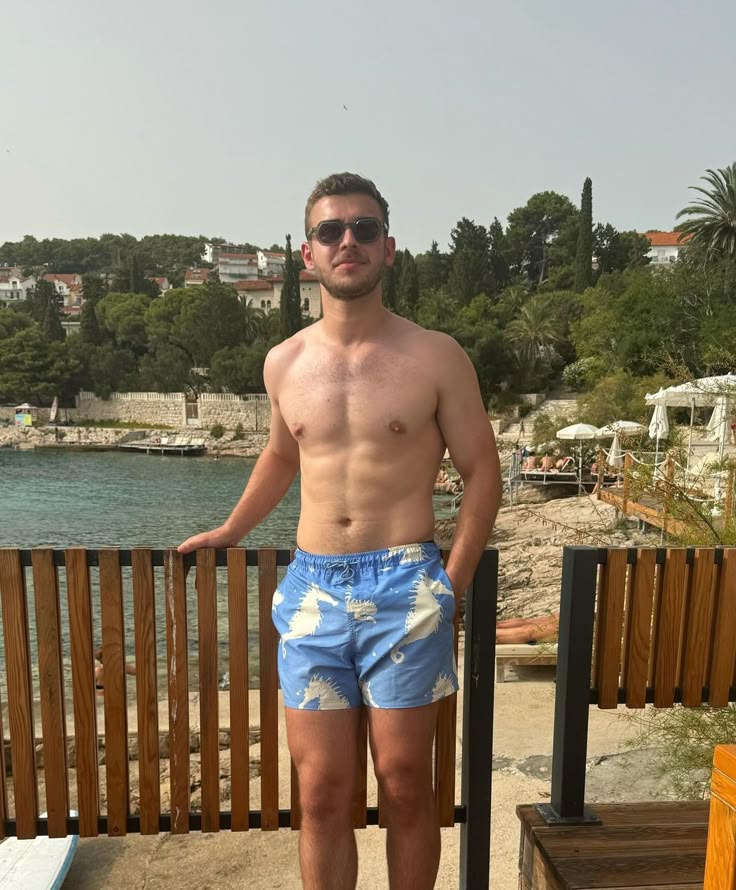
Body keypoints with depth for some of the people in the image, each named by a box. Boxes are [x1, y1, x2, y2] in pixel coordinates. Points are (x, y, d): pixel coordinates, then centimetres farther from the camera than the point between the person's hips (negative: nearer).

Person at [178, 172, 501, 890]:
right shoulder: (284, 363, 8)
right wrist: (231, 530, 30)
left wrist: (451, 585, -6)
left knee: (404, 788, 10)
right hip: (311, 590, 3)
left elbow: (481, 470, 1)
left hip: (404, 588, -2)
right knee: (321, 795, 10)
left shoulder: (436, 357, -2)